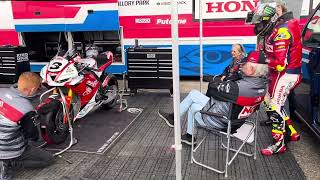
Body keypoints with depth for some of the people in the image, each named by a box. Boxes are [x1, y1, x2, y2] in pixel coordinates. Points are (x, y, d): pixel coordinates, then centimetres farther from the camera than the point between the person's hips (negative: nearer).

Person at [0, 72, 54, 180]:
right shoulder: (27, 110, -27)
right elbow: (34, 137, -13)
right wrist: (33, 121, 8)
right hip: (10, 152, -7)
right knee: (49, 159, 7)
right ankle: (10, 163, -3)